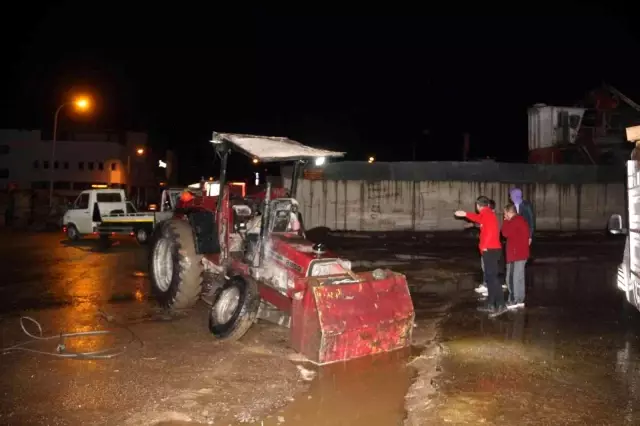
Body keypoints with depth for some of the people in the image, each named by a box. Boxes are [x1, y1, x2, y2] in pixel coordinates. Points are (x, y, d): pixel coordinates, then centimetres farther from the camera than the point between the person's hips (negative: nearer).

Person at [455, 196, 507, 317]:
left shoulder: (487, 214, -13)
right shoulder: (487, 214, 16)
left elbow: (490, 232, -26)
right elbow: (479, 219, 38)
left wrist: (484, 246, -19)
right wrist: (465, 214, 44)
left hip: (490, 250, -10)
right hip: (491, 250, 10)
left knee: (492, 277, -12)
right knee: (489, 277, 12)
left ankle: (501, 305, -14)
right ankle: (491, 305, 16)